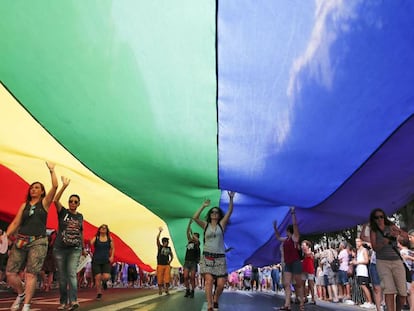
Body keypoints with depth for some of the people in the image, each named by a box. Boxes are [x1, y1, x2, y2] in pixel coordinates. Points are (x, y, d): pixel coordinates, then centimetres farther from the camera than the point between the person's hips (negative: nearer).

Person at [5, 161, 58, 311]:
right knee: (10, 272, -1)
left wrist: (51, 170, -1)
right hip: (21, 241, 4)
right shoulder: (24, 205, 16)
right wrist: (6, 235, -5)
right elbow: (15, 222, 10)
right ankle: (21, 294, 25)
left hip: (38, 242, -4)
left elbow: (55, 186, -5)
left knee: (31, 274, -9)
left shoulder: (44, 203, 8)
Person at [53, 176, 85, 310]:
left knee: (72, 274, -13)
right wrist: (64, 186, -25)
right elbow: (56, 200, -16)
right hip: (60, 248, -1)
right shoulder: (63, 212, 2)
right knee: (62, 276, 5)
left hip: (75, 249, 1)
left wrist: (83, 247, 20)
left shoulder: (80, 216, 10)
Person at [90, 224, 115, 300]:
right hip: (96, 260, -1)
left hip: (106, 261, 1)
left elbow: (113, 248, 14)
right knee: (97, 277, -3)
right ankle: (99, 293, 16)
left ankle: (104, 281, 25)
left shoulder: (110, 239, 7)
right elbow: (90, 244, -17)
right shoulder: (95, 238, 2)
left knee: (106, 277, -13)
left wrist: (112, 256, 0)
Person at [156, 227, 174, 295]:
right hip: (160, 265, -3)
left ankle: (167, 290, 5)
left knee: (167, 278, -3)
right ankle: (160, 290, 13)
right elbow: (157, 239, -16)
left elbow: (172, 256, 23)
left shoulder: (169, 248, 11)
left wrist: (170, 261, 3)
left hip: (167, 265, 3)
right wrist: (160, 231, -28)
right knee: (160, 278, 1)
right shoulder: (160, 246, 0)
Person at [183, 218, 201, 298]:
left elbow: (197, 240, -21)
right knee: (186, 277, -4)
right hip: (187, 261, 3)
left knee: (192, 278, -5)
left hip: (194, 262, -3)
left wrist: (192, 233, -17)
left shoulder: (197, 243, 4)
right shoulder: (190, 241, 14)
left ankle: (192, 292, 3)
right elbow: (187, 233, 5)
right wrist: (189, 223, -4)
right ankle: (187, 291, 7)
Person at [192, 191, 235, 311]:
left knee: (221, 284, -4)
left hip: (220, 257, 1)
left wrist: (231, 199, -15)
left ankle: (215, 300, 25)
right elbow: (195, 217, -7)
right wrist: (203, 206, -11)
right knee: (209, 280, -15)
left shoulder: (221, 224, 9)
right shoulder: (206, 225, 9)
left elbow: (229, 212, -4)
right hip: (207, 256, -1)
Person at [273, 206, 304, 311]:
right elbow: (278, 237, 35)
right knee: (286, 284, -2)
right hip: (287, 264, 8)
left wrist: (293, 213, -19)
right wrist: (275, 228, 30)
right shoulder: (286, 239, 16)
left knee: (298, 284, 1)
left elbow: (295, 224, -16)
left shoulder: (295, 237, -4)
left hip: (296, 263, -8)